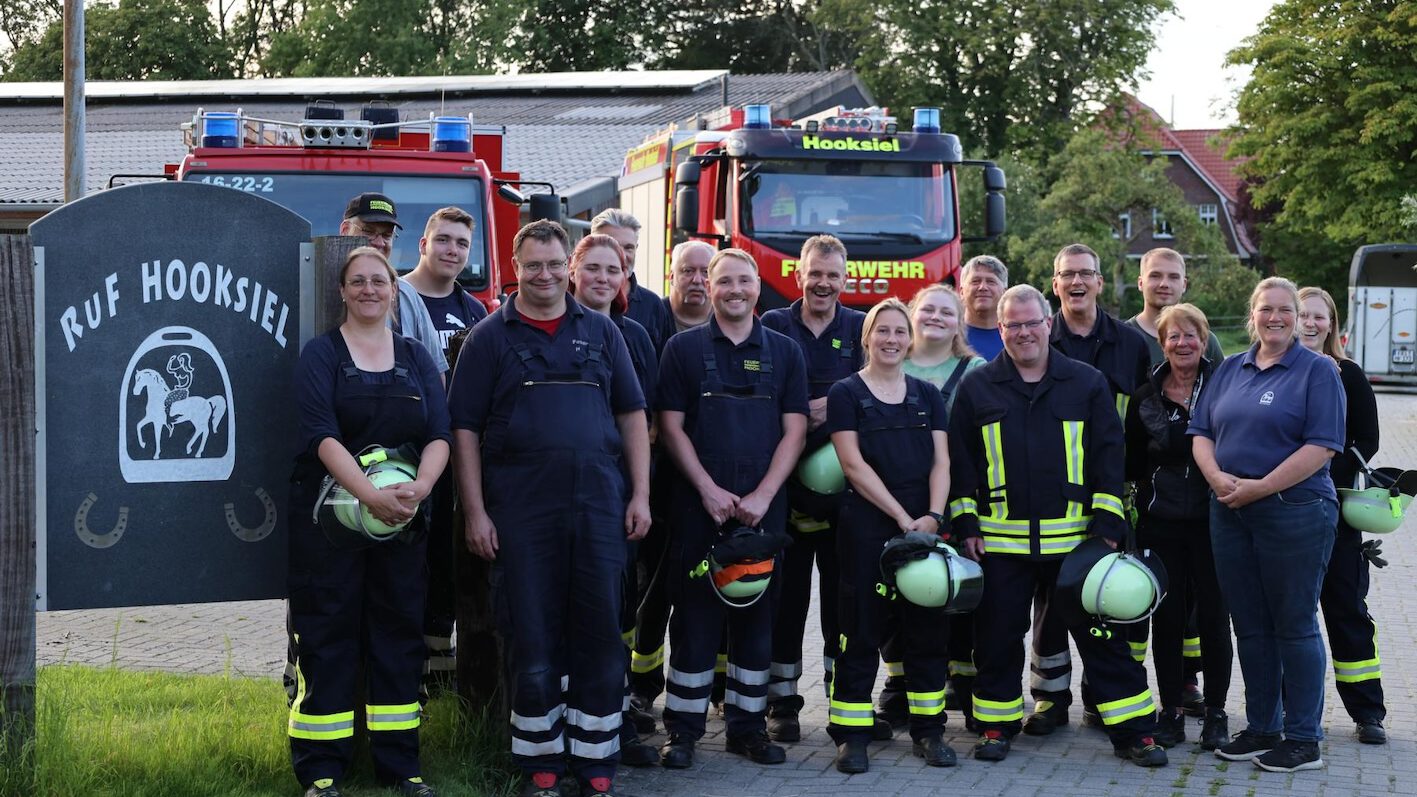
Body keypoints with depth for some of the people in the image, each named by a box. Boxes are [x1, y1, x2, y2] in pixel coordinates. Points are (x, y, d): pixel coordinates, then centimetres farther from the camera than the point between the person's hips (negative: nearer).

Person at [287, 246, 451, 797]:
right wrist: (370, 495, -26)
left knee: (398, 633, 6)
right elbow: (322, 435, -13)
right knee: (327, 636, -1)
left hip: (402, 519, 4)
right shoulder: (321, 355, 0)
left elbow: (439, 436, 0)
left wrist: (417, 490, -19)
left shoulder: (416, 359, 10)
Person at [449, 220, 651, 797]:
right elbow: (465, 429, 2)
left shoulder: (601, 332, 11)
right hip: (521, 511, -2)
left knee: (600, 633, 4)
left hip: (599, 506, 2)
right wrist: (475, 512, -5)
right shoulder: (491, 337, 5)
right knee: (532, 636, 3)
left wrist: (640, 495, 3)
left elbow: (632, 414, 11)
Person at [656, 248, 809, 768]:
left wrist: (762, 496, -8)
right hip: (697, 505, -2)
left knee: (757, 617, 6)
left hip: (763, 507, 2)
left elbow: (794, 430, 4)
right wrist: (708, 489, -10)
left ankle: (748, 725, 15)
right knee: (694, 617, 0)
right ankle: (683, 730, 6)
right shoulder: (683, 349, 5)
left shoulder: (784, 352, 9)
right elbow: (671, 426, 0)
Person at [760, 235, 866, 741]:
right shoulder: (774, 327, 8)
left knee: (843, 591, 4)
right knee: (787, 592, 1)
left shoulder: (861, 329, 10)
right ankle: (782, 703, 8)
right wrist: (802, 417, -10)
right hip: (786, 479, -1)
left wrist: (832, 407, -12)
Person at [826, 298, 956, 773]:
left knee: (928, 627, 6)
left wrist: (933, 515, -10)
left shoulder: (927, 395, 13)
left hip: (926, 527, 4)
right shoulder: (846, 393, 1)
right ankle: (851, 735, 4)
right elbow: (854, 464, -7)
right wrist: (903, 517, -13)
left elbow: (941, 461, 7)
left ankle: (928, 730, 15)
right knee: (862, 630, -2)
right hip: (867, 526, -4)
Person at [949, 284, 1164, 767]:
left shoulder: (1087, 384, 6)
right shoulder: (977, 389, 7)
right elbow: (960, 461, 8)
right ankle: (997, 726, 22)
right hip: (1000, 541, 1)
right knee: (997, 638, 7)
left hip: (1074, 538, 0)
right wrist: (966, 524, 0)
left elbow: (1108, 456, 5)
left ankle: (1133, 732, 10)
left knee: (1104, 636, 3)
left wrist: (1108, 526, -2)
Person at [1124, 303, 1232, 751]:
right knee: (1168, 616, 4)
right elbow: (1132, 465, 10)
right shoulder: (1146, 398, 6)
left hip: (1213, 521, -2)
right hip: (1161, 523, 2)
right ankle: (1171, 710, 14)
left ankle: (1216, 712, 13)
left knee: (1213, 616, 2)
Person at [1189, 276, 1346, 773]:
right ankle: (1261, 728, 22)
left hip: (1295, 513, -6)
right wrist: (1218, 479, -8)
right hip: (1231, 513, 6)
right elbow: (1200, 432, 11)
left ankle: (1303, 740, 9)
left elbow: (1322, 446, -13)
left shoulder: (1317, 371, -3)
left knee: (1294, 625, 0)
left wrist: (1260, 488, -16)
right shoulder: (1231, 370, 14)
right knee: (1249, 626, 11)